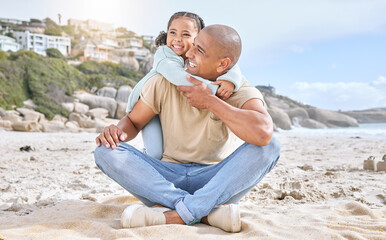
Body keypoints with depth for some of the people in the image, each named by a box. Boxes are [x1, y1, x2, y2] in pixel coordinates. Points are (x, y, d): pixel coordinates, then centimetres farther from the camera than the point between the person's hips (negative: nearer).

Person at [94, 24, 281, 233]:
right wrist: (118, 132, -23)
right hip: (169, 177, 2)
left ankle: (178, 214, -31)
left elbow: (263, 133, -36)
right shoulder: (165, 82, -8)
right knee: (106, 150, -21)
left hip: (216, 179, -2)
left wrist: (210, 101, -28)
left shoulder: (241, 92, -14)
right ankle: (210, 210, -29)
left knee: (269, 146, -27)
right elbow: (134, 121, 2)